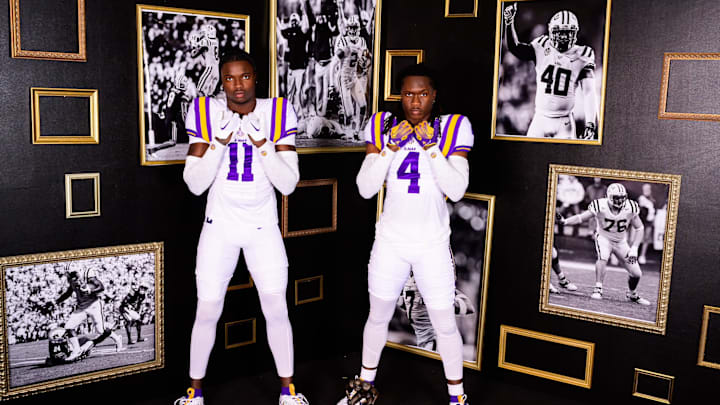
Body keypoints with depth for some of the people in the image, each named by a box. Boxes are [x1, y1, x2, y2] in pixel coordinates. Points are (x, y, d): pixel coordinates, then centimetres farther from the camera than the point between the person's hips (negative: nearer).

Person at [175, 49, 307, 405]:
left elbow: (288, 184, -12)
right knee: (207, 311, 4)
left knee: (276, 310, 3)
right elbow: (195, 184, -11)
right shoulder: (207, 113, -7)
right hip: (219, 227, 0)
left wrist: (261, 142, -23)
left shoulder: (276, 114, -7)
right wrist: (220, 141, -21)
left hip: (263, 228, 0)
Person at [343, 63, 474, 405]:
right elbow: (365, 188, -7)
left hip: (433, 244, -1)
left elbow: (457, 190, -12)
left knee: (445, 325, 4)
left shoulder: (452, 128, -4)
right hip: (390, 241, 2)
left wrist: (431, 147, -19)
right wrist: (392, 146, -16)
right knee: (378, 317, 16)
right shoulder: (383, 126, -1)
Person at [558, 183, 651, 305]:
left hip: (621, 242, 3)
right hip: (604, 238, -2)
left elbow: (639, 228, -7)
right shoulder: (601, 206, -24)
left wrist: (634, 248, -16)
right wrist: (564, 221, -37)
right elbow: (581, 217, -20)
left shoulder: (630, 208, -19)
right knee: (603, 257, -36)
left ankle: (633, 294, 32)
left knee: (636, 274, 1)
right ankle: (598, 289, -24)